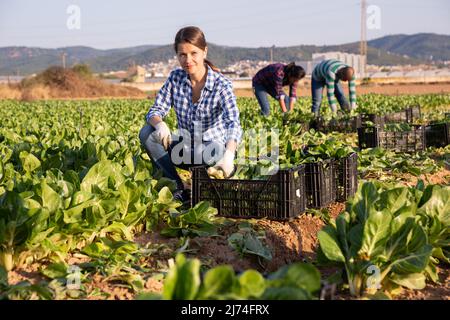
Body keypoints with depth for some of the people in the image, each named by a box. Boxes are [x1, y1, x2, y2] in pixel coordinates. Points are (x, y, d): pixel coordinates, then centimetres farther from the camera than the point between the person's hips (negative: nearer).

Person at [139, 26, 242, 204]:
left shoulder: (221, 85, -17)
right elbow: (155, 110, -5)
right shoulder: (175, 78, -3)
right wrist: (159, 124, -33)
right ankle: (179, 189, -18)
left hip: (210, 150, -4)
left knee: (215, 150, -39)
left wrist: (229, 155, -54)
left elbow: (233, 123, -32)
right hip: (185, 151, 5)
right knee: (146, 133, -18)